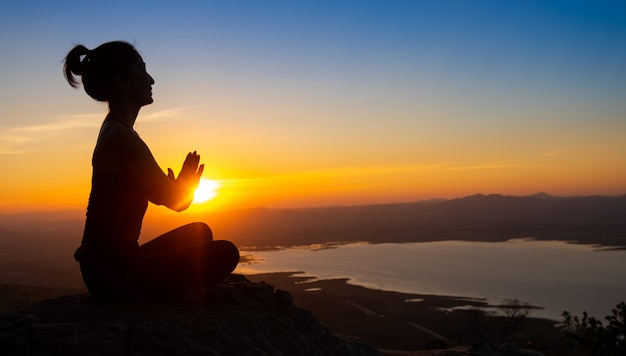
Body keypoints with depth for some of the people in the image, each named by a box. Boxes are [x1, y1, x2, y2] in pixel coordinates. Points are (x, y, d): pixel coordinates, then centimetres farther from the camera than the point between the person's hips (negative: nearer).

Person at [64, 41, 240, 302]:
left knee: (200, 232, 22)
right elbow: (177, 201, -13)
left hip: (109, 265, 10)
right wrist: (188, 184, 6)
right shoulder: (122, 138, -21)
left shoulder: (114, 131, 11)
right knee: (225, 254, -14)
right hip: (114, 275, -10)